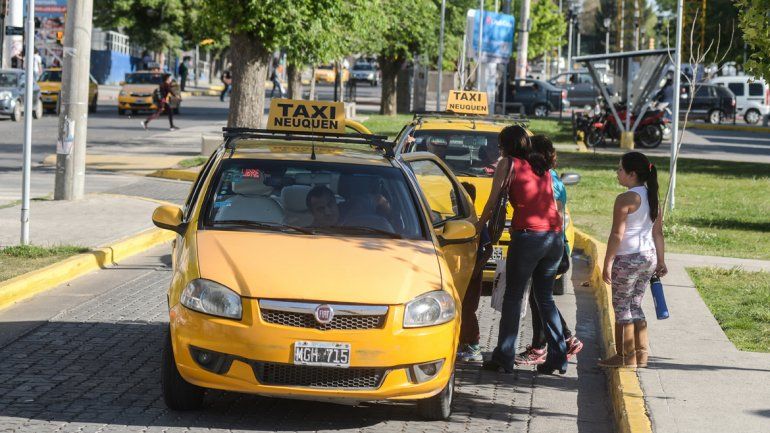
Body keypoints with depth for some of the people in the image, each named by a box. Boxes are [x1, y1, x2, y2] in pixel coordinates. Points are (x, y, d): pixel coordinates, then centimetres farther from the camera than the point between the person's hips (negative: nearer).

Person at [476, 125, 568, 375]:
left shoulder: (508, 164, 5)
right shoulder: (542, 167, 21)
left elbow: (493, 203, 4)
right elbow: (551, 201, 17)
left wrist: (478, 228, 15)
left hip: (528, 235, -6)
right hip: (555, 235, 6)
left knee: (513, 298, 2)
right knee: (545, 298, 16)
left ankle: (504, 358, 2)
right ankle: (558, 357, 12)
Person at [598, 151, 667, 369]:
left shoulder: (625, 199, -16)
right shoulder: (652, 198, 8)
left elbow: (617, 235, -17)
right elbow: (658, 233, 12)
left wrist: (607, 262, -13)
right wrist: (661, 261, 18)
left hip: (628, 258, -8)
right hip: (649, 256, 8)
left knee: (621, 306, 3)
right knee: (635, 305, 16)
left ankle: (626, 356, 5)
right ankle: (640, 354, 17)